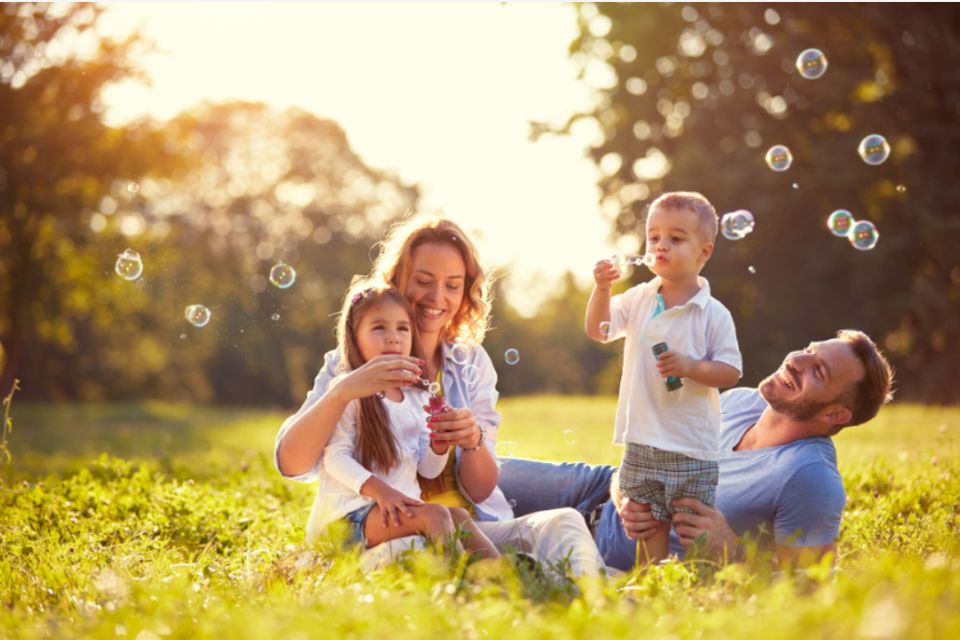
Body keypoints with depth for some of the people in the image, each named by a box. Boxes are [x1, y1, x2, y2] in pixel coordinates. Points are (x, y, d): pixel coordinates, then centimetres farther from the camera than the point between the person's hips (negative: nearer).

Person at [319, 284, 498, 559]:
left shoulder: (417, 398, 15)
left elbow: (428, 470, 15)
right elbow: (335, 457, -12)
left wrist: (439, 442, -8)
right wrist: (379, 490, -26)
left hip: (404, 507, 6)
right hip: (355, 510, -6)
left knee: (459, 517, -22)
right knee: (435, 514, -29)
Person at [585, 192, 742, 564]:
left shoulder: (714, 315, -8)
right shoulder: (639, 300, 5)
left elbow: (731, 372, -9)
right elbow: (598, 330, 5)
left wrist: (689, 366, -24)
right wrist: (602, 289, -9)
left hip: (692, 449, -4)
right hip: (641, 442, 4)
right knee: (647, 529, 13)